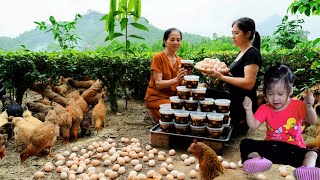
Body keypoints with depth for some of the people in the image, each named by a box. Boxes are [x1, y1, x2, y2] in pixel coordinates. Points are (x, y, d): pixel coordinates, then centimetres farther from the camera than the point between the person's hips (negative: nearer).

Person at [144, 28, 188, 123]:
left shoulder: (180, 60, 9)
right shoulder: (158, 57, -11)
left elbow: (181, 84, 4)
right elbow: (158, 84, -18)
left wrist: (182, 80, -20)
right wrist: (176, 79, -33)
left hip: (173, 96, 6)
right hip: (156, 97, -6)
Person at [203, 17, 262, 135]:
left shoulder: (252, 54, -16)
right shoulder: (242, 52, 13)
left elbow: (249, 83, -25)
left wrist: (221, 77, -26)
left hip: (244, 106, -9)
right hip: (235, 103, 9)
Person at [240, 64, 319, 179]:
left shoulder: (297, 106, 2)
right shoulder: (265, 109, 7)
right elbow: (253, 126, -1)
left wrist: (309, 106, -26)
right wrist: (248, 110, -14)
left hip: (293, 148, -1)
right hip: (271, 146, 2)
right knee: (246, 143, -19)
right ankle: (256, 159, -46)